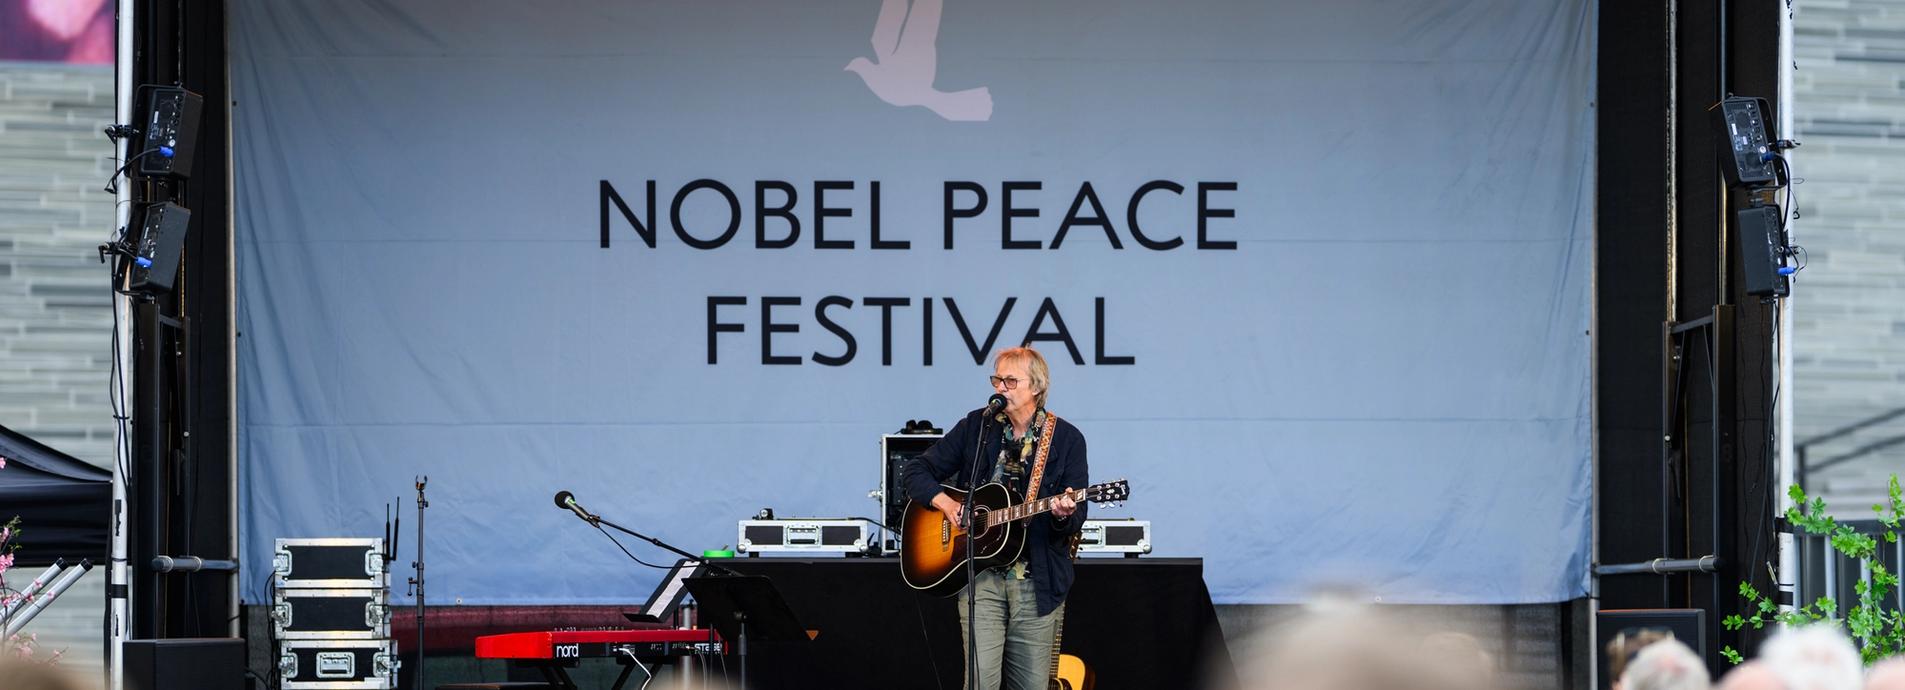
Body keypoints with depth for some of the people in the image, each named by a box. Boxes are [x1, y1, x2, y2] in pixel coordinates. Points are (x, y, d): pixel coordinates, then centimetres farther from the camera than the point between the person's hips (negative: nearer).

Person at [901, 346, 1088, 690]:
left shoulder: (1067, 439, 3)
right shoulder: (976, 426, 6)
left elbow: (1076, 519, 0)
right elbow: (915, 473, 9)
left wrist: (1065, 515, -23)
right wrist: (944, 501, -9)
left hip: (1037, 582, 0)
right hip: (981, 576, 0)